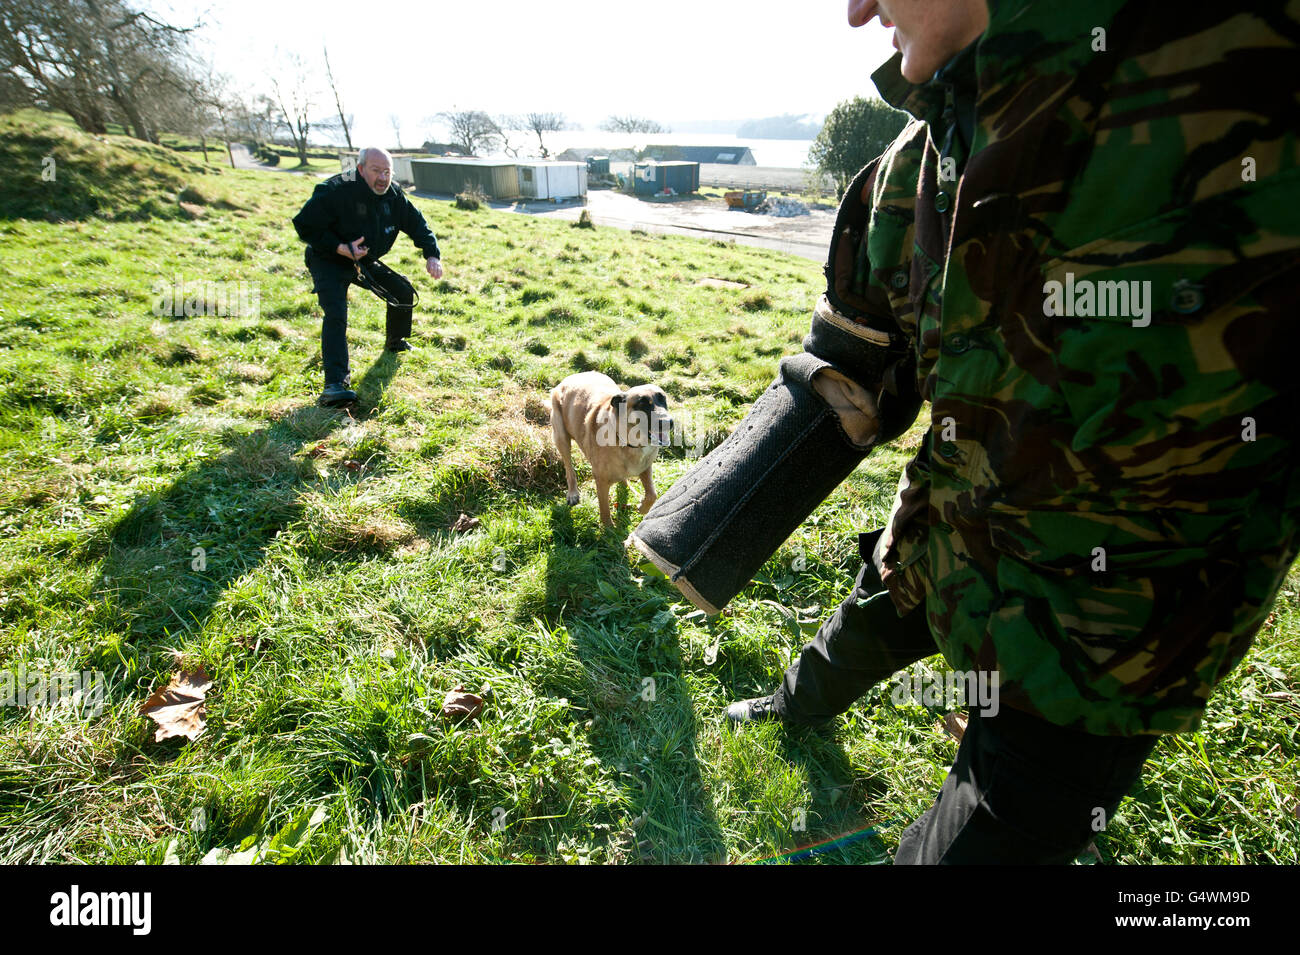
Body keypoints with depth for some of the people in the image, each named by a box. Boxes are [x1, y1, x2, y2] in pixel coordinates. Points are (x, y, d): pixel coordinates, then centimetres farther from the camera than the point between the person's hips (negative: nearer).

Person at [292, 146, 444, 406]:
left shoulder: (393, 196, -5)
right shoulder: (336, 191, -25)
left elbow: (417, 224, 6)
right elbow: (305, 226, -21)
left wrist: (432, 255, -9)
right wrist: (341, 248, -31)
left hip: (365, 262, 7)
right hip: (329, 262, -7)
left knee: (404, 292, 10)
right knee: (336, 314, -25)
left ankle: (395, 342, 37)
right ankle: (335, 383, -32)